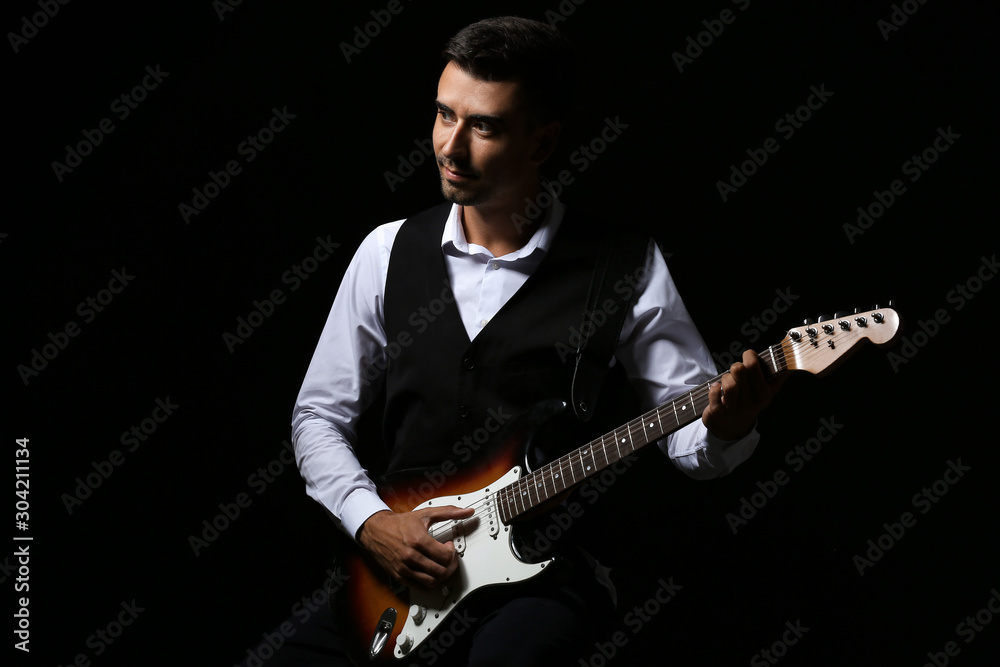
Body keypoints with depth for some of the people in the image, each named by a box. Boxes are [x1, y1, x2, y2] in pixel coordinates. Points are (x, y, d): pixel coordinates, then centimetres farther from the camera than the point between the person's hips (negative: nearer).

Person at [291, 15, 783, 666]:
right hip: (395, 563, 3)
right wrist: (371, 521, -5)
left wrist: (724, 428, -23)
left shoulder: (626, 268, -2)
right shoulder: (389, 252, 6)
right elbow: (319, 415, 12)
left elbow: (688, 429, 2)